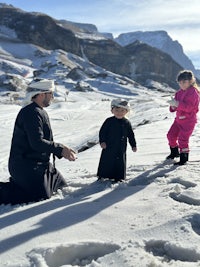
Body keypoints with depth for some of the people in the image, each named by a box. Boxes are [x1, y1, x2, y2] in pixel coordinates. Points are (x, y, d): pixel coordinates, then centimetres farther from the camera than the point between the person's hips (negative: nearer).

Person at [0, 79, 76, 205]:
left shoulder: (41, 112, 15)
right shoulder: (32, 113, -20)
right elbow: (37, 143, -27)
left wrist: (61, 150, 8)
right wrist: (60, 149, -23)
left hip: (39, 163, 11)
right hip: (25, 164, -11)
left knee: (61, 185, 16)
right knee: (41, 196, -13)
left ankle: (16, 184, 19)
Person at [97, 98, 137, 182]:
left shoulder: (126, 123, 3)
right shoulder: (109, 121, -4)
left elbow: (131, 135, 10)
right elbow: (102, 131, -4)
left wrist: (133, 145, 9)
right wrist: (102, 141, -14)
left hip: (121, 149, 2)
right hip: (108, 147, -2)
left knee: (120, 163, 6)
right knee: (106, 162, 4)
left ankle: (119, 177, 19)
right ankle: (102, 176, 17)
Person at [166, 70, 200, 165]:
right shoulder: (179, 92, 8)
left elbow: (189, 106, -27)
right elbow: (176, 106, 14)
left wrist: (177, 103, -35)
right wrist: (173, 106, -10)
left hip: (189, 120, -8)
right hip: (179, 118, 8)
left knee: (182, 139, -10)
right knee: (171, 135, 13)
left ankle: (184, 158, 5)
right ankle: (175, 152, 35)